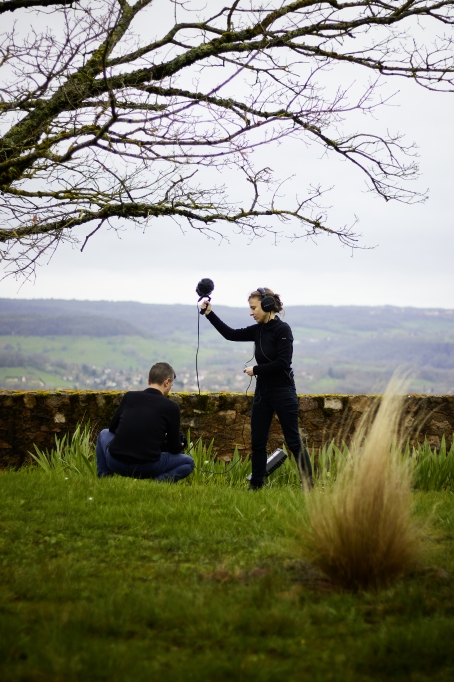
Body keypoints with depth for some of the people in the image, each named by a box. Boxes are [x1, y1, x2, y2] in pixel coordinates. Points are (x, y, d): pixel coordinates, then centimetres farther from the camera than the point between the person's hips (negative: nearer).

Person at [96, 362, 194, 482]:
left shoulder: (129, 396, 9)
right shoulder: (171, 407, 0)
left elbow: (112, 428, 22)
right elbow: (175, 448, 6)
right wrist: (179, 446, 31)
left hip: (115, 463, 4)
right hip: (146, 468, -3)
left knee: (104, 433, 36)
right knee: (188, 462, 19)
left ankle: (104, 478, 17)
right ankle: (158, 481, -7)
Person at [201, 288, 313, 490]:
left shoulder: (282, 329, -14)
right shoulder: (258, 330, 7)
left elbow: (283, 363, -21)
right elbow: (231, 334, 12)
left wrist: (256, 370, -12)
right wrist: (209, 314, 4)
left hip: (283, 392, -7)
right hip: (262, 392, 7)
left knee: (293, 440, -3)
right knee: (257, 441, 9)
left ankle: (308, 483, 4)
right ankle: (256, 484, 18)